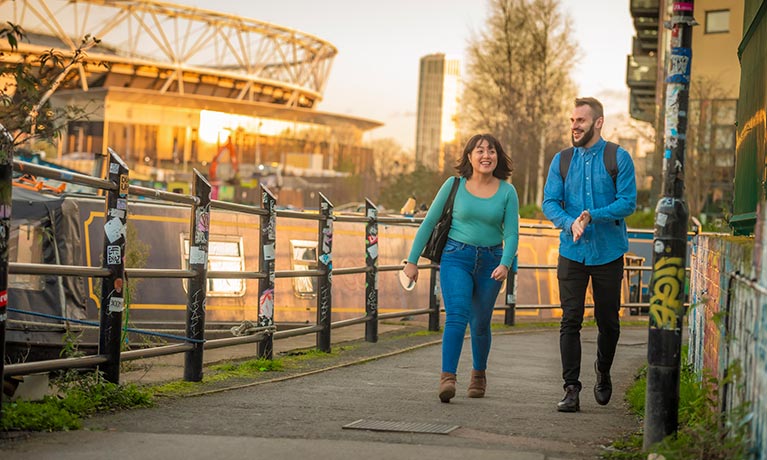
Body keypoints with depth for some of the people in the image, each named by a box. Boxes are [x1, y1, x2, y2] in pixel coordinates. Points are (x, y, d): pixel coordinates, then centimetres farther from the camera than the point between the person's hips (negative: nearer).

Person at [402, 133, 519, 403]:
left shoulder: (507, 192, 0)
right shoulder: (454, 186, -2)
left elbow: (511, 234, -4)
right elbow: (429, 223, 3)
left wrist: (505, 264, -22)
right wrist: (412, 260, 2)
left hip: (490, 261, 2)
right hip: (456, 258, -2)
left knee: (480, 324, 13)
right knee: (457, 315, -21)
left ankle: (479, 373, 37)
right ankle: (447, 378, -29)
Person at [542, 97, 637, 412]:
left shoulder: (618, 158, -2)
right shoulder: (562, 160, 7)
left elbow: (628, 202, -9)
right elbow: (549, 202, 2)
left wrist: (592, 216, -22)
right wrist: (570, 222, -19)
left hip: (608, 253, -1)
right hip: (572, 253, 1)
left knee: (608, 321, 8)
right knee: (570, 321, -6)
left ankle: (603, 373, 34)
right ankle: (571, 389, -4)